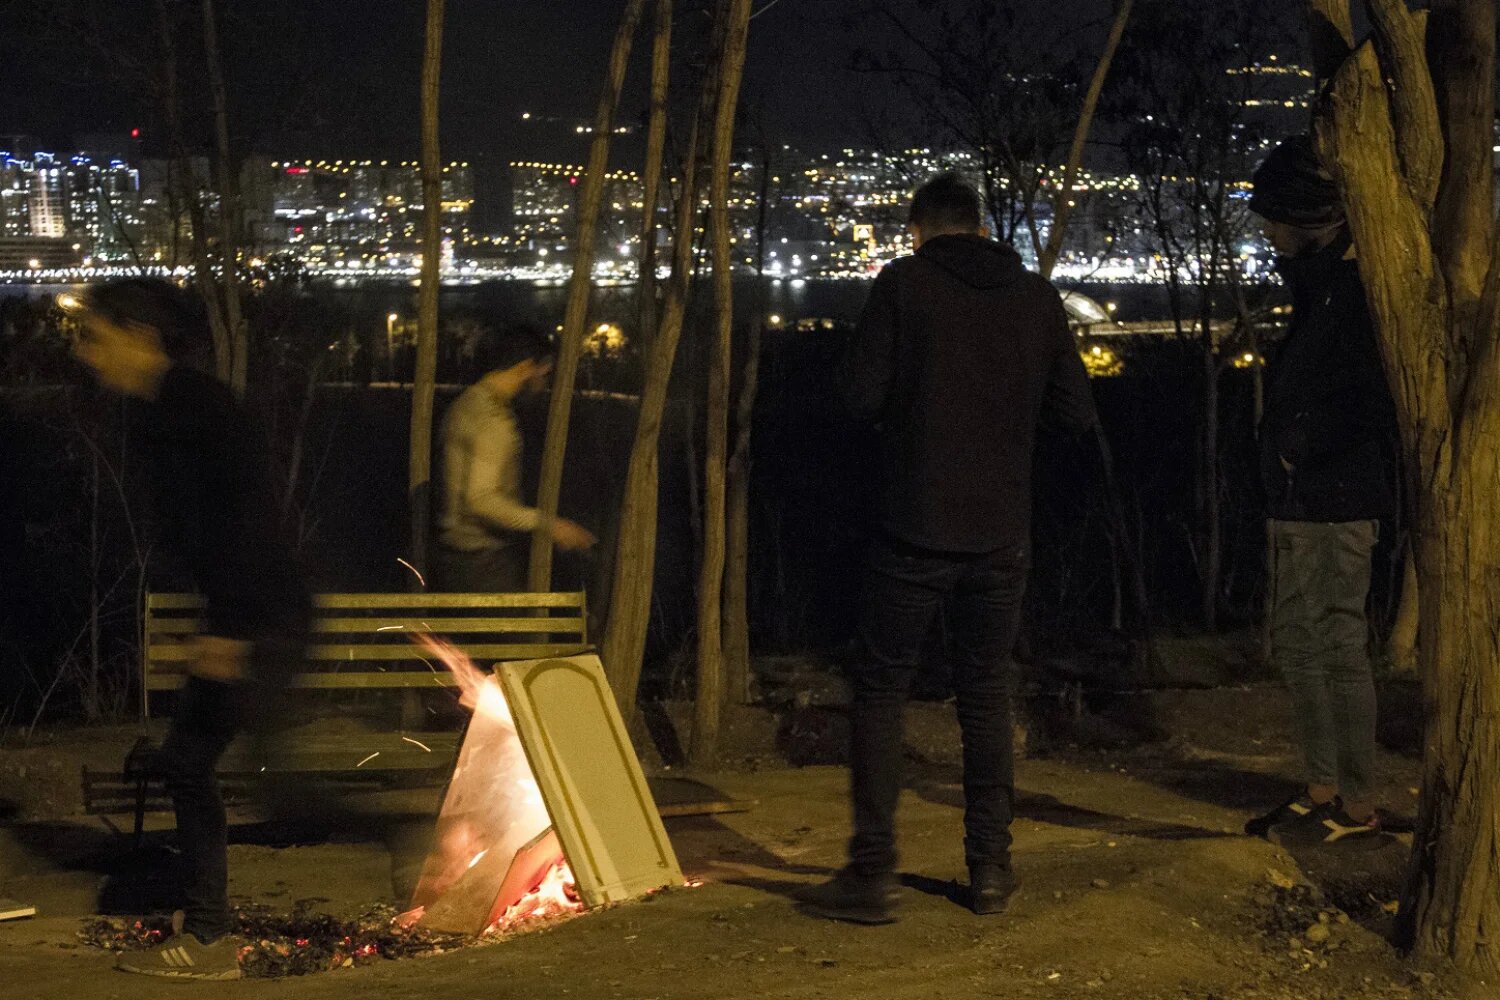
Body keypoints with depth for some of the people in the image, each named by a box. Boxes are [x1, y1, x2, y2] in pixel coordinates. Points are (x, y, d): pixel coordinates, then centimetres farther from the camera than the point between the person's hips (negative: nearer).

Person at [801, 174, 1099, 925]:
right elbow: (1077, 410, 7)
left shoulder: (903, 284, -5)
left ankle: (872, 874, 1)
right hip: (1002, 536, 3)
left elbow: (860, 398, -10)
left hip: (916, 532, -3)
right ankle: (991, 869, 16)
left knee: (879, 693, 5)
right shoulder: (1036, 297, 5)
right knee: (987, 695, 14)